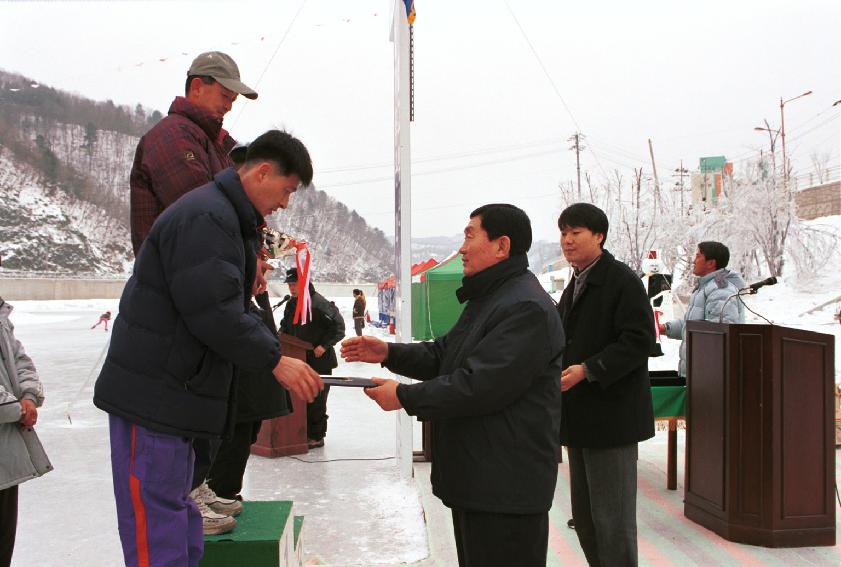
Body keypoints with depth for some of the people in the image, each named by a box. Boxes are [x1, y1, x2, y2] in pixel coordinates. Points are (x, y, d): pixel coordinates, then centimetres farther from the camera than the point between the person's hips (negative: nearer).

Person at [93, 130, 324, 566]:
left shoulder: (231, 219, 17)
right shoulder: (204, 217, -18)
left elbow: (234, 306, 18)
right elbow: (214, 311, -25)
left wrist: (279, 353, 8)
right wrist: (275, 360, -18)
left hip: (177, 391, 11)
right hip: (152, 395, -11)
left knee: (177, 508, 17)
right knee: (158, 519, -4)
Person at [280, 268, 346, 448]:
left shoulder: (319, 303, -15)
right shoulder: (291, 305, 11)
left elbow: (338, 327, -15)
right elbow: (285, 326, 26)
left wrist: (324, 345, -19)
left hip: (319, 361, -8)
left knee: (316, 400, -2)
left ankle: (316, 436, 7)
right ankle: (302, 434, 21)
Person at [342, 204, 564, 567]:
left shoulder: (528, 308, -21)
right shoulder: (487, 298, 16)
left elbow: (479, 386, -26)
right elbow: (443, 355, 18)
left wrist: (404, 397, -17)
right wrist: (389, 353, 3)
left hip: (506, 489, -11)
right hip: (475, 479, 11)